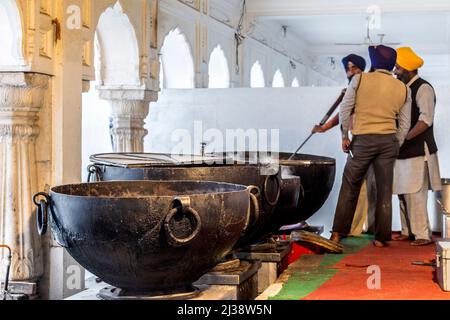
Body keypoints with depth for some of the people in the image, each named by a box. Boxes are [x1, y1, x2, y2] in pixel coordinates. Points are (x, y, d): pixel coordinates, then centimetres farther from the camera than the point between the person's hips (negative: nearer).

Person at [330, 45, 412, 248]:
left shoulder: (360, 80, -3)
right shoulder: (403, 89, 6)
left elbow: (345, 110, -2)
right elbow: (404, 124, 6)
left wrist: (345, 136, 9)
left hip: (363, 139, -2)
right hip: (389, 140, 2)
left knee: (350, 187, 9)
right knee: (384, 190, 7)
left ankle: (338, 233, 10)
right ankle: (381, 238, 11)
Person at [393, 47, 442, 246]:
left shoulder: (423, 88, -9)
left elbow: (425, 120, -19)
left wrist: (404, 138, -22)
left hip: (418, 150, -8)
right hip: (404, 151, 8)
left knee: (415, 193, -10)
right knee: (403, 192, 11)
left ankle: (423, 235, -5)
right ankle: (408, 231, 19)